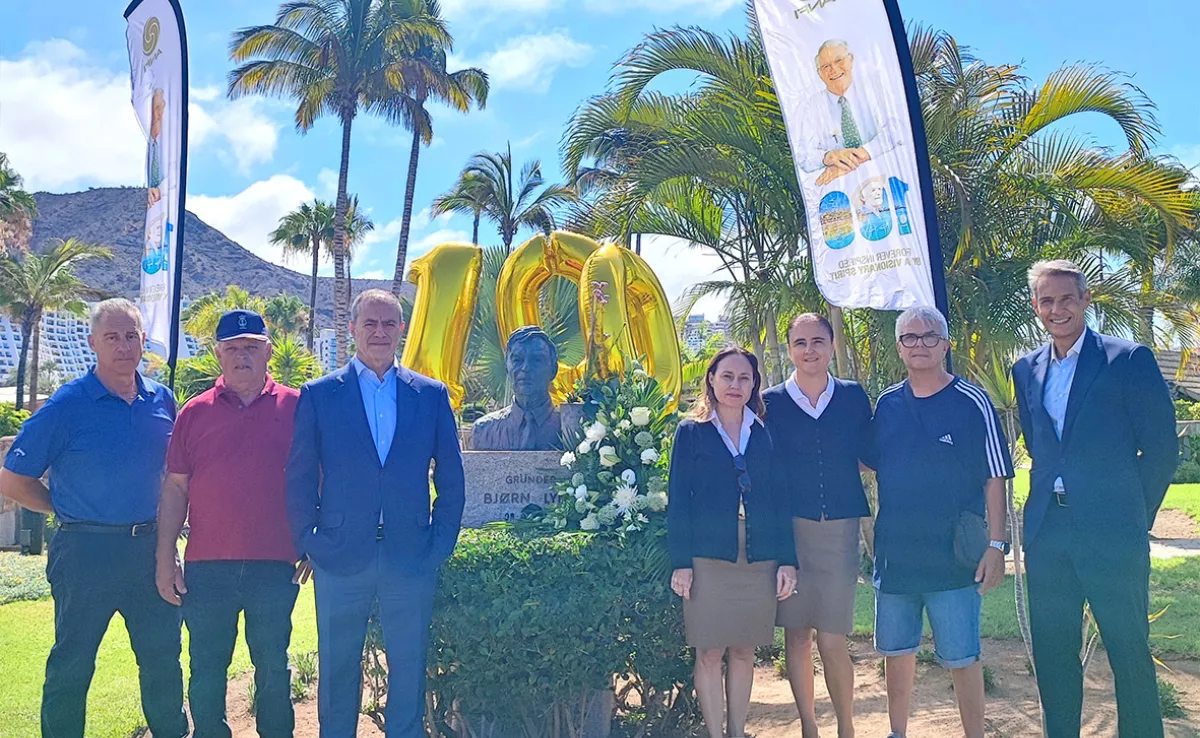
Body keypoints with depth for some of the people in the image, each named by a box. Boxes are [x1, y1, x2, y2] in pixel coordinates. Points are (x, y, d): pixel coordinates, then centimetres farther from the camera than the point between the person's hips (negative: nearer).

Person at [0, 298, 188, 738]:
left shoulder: (162, 401, 4)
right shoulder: (67, 406, -9)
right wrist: (69, 510, 1)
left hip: (150, 548, 4)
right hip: (87, 551, -4)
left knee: (163, 657, 14)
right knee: (72, 664, 8)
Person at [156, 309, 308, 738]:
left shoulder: (294, 407, 1)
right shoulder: (195, 412, 5)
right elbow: (175, 488, 5)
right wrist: (166, 558, 2)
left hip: (276, 566, -1)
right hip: (206, 567, 1)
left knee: (273, 665, 12)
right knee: (206, 667, 11)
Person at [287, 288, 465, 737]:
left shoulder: (432, 395, 6)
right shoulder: (319, 395, 3)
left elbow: (451, 479, 6)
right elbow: (300, 478, 3)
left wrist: (442, 544, 1)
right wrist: (309, 543, -3)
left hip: (412, 560, 1)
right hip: (341, 559, -1)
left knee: (409, 671, 10)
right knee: (337, 671, 12)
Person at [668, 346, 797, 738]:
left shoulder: (764, 435, 10)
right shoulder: (691, 433, 2)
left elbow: (779, 500, 10)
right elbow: (678, 501, -1)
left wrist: (787, 560, 2)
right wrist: (680, 563, -8)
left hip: (759, 560, 3)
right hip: (708, 559, -2)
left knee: (743, 651, 9)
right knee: (710, 653, 0)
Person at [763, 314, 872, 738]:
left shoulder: (853, 397, 5)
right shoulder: (771, 402, 3)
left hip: (840, 528, 0)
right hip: (788, 529, 0)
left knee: (832, 639, -4)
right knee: (796, 634, 7)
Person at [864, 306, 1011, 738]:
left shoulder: (973, 403, -5)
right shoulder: (886, 405, 5)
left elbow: (994, 479, -6)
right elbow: (868, 464, 16)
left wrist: (996, 545, -10)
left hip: (953, 558, -4)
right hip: (893, 554, 4)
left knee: (962, 658, 3)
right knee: (896, 652, 14)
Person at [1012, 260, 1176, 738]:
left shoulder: (1129, 360, -4)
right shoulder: (1027, 369, 11)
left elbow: (1161, 447, -3)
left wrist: (1134, 515, -1)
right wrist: (1052, 496, 9)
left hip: (1111, 533, -4)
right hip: (1047, 531, 5)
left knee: (1129, 653, 4)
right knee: (1051, 653, 11)